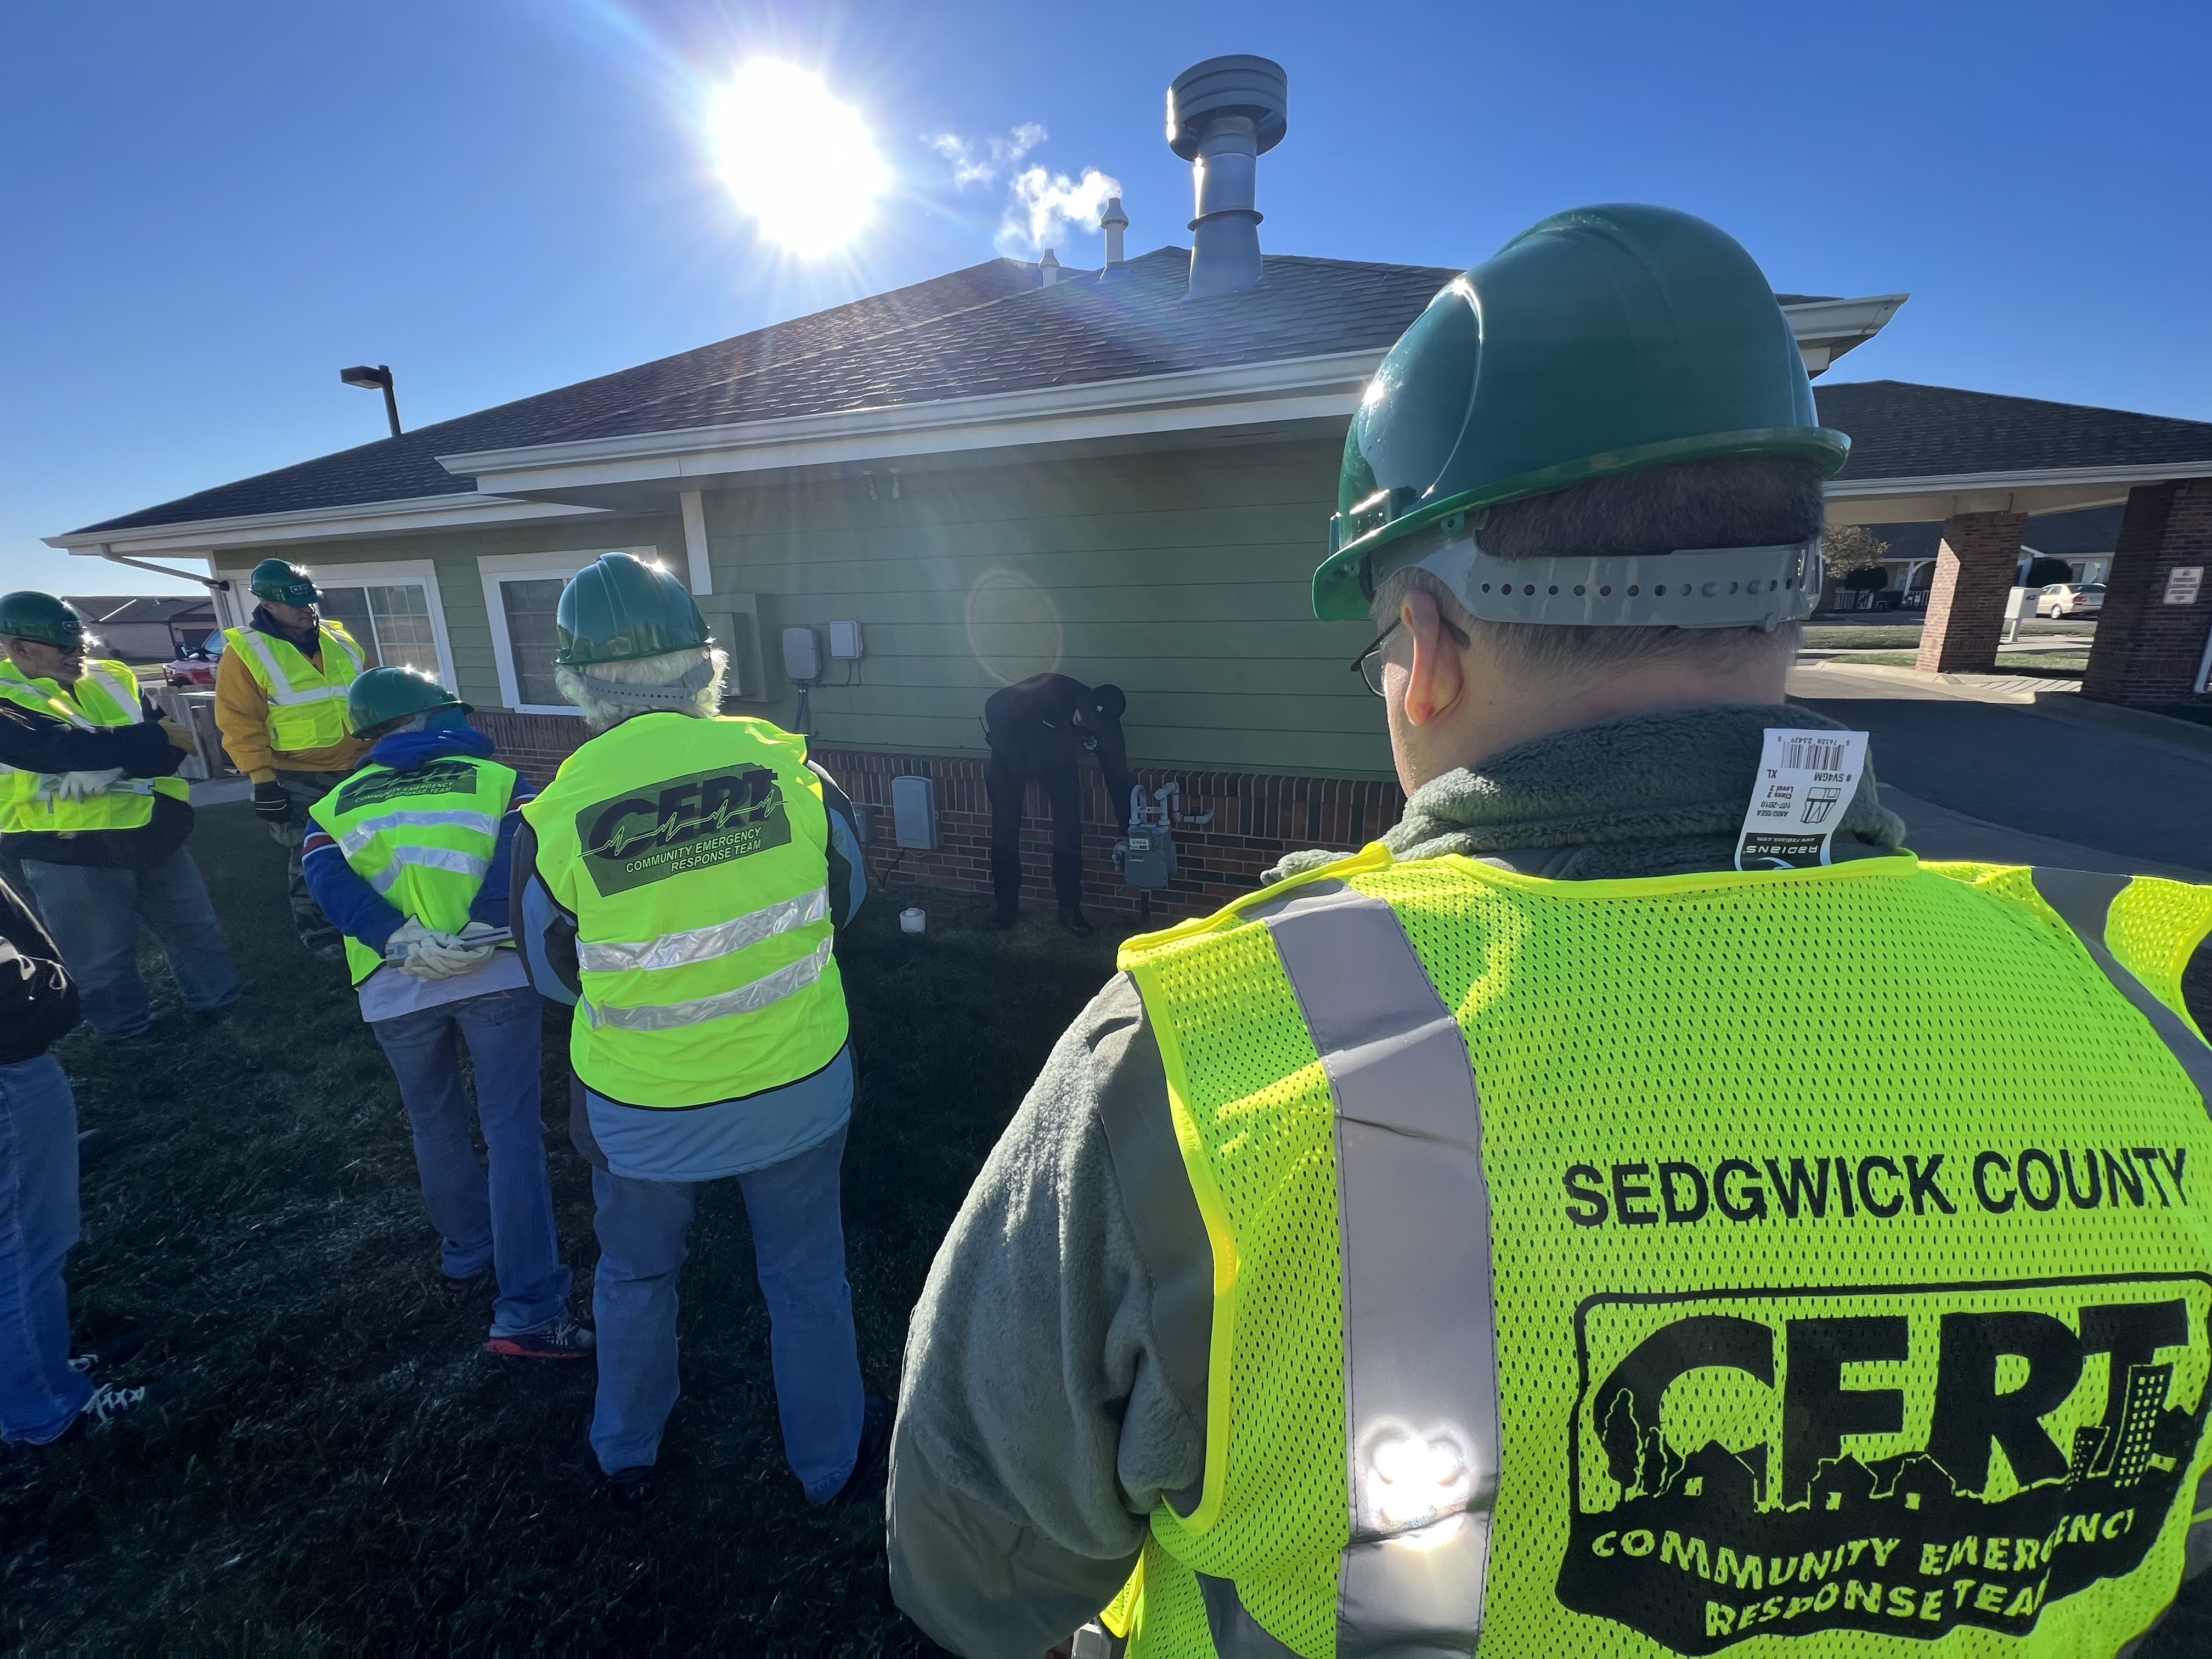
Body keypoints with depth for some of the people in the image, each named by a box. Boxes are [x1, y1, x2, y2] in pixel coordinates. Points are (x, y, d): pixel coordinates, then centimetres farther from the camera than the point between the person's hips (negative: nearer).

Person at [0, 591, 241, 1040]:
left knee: (195, 930, 17)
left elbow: (172, 742, -1)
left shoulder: (111, 681, 7)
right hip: (69, 850, -5)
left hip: (152, 834, 5)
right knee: (102, 956, 8)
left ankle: (221, 1004, 35)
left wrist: (105, 768, -19)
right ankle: (126, 1035, 26)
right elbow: (64, 749, -26)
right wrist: (156, 737, -19)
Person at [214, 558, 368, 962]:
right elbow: (241, 726, -11)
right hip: (299, 779, -5)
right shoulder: (244, 652, -8)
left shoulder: (339, 640, 8)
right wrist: (263, 780, -15)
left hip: (359, 768, 5)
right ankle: (320, 936, 18)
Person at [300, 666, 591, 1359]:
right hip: (495, 974, -3)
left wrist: (405, 946, -10)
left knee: (437, 1127, 23)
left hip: (395, 988, 3)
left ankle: (467, 1254, 41)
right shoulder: (497, 779, 11)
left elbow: (331, 887, -1)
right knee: (511, 1132, 0)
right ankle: (528, 1311, -1)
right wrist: (480, 935, -15)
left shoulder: (335, 807, 18)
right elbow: (517, 858, -10)